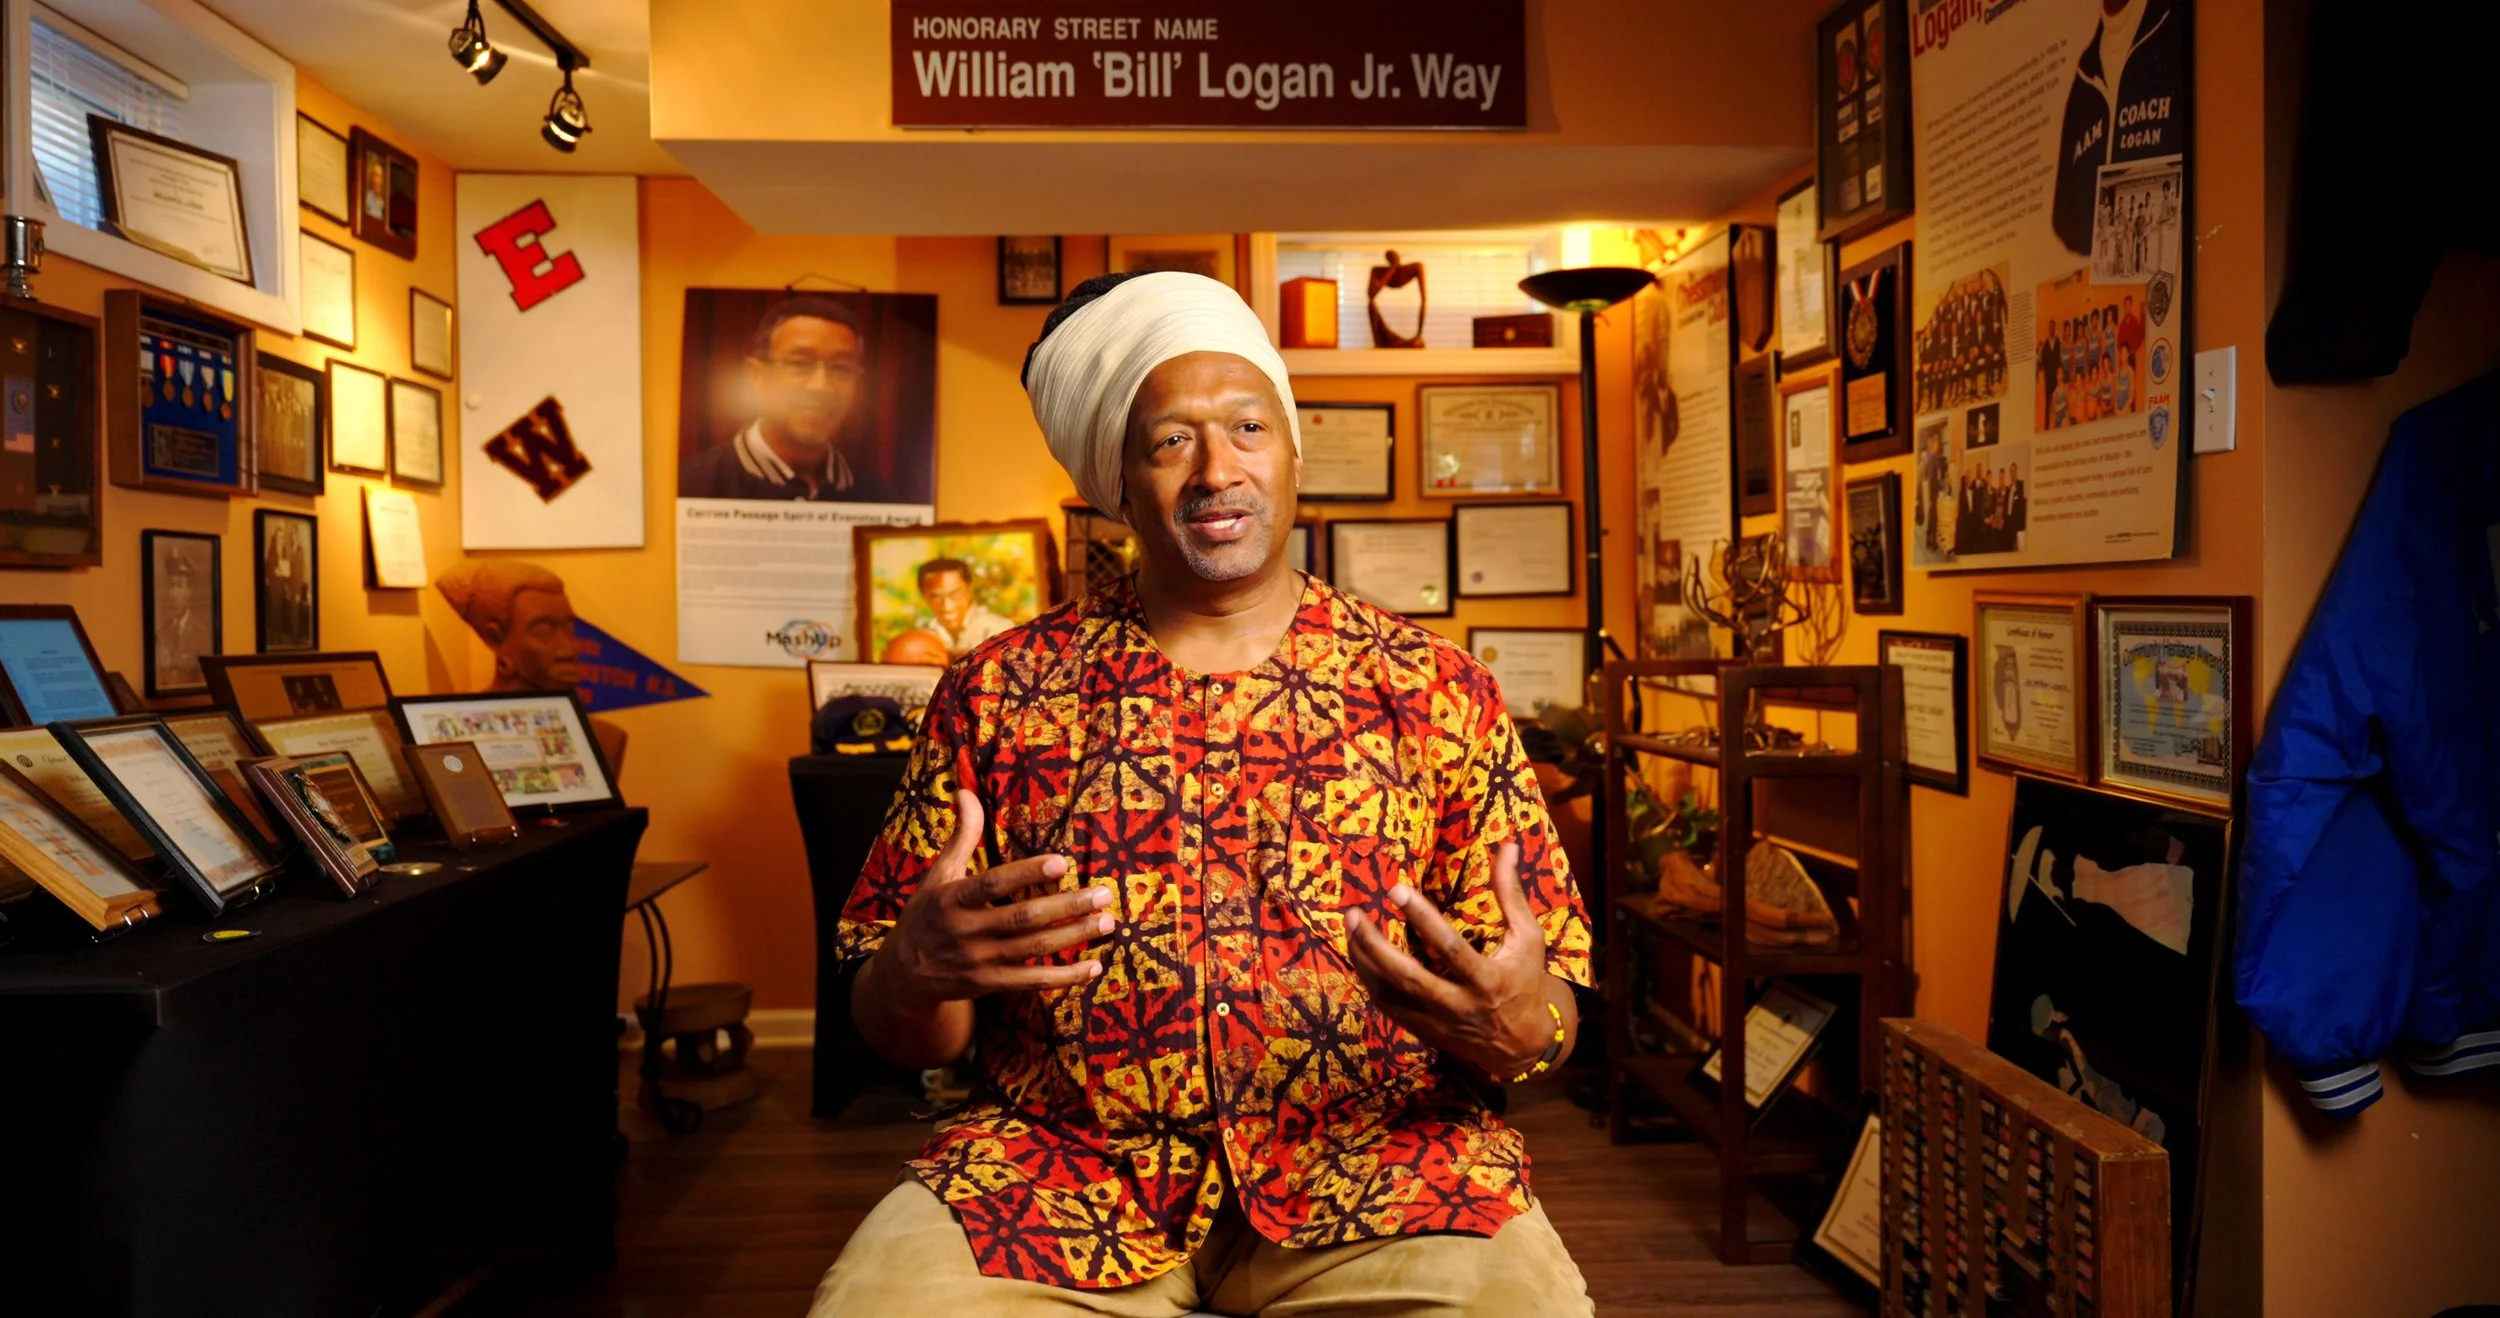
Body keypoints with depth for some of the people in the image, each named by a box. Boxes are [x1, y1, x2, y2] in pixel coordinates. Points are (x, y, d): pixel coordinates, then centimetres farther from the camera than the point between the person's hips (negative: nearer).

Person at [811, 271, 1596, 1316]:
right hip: (1057, 1164, 1)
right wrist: (919, 973, -15)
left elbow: (1548, 1008, 7)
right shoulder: (996, 690, 7)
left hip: (1376, 1160, 0)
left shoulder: (1440, 690, 6)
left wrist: (1523, 1025, -17)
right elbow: (894, 1029, 9)